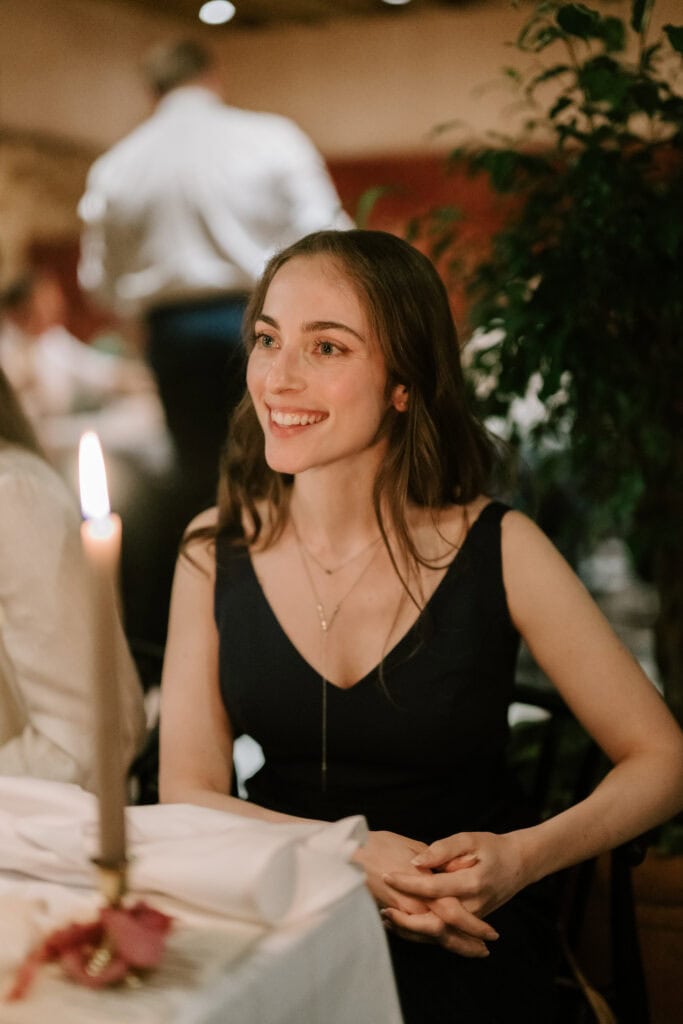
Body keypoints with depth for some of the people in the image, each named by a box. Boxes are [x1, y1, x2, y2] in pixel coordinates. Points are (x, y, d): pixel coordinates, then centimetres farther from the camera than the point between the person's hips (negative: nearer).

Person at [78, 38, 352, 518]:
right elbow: (325, 236, -6)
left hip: (175, 334, 3)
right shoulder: (272, 136, -3)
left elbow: (100, 279, 11)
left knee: (204, 483, 9)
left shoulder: (114, 168, 7)